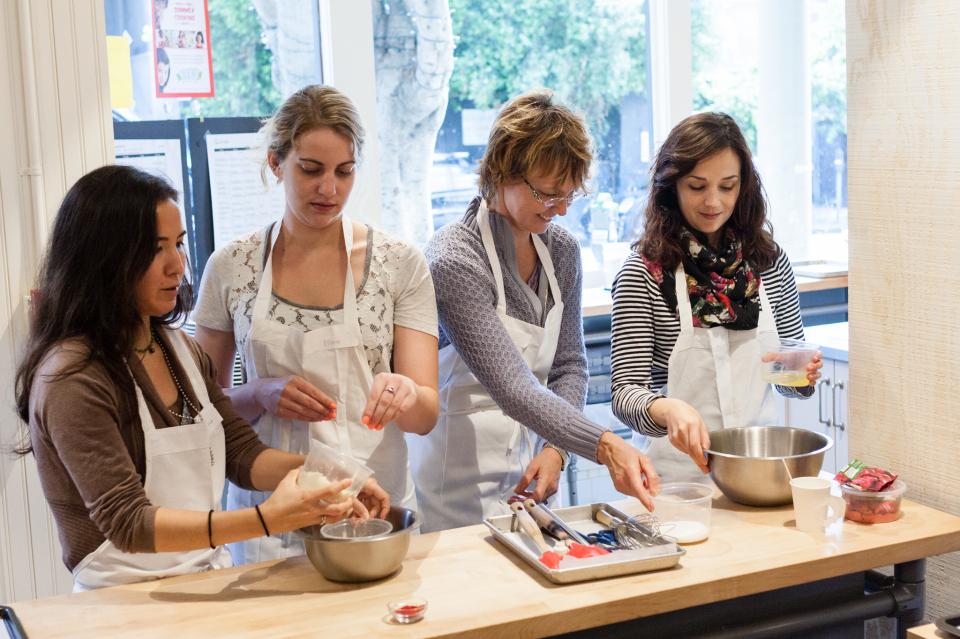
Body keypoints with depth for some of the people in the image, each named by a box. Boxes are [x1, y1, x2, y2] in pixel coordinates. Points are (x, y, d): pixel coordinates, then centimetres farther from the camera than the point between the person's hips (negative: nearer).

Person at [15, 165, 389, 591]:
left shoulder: (180, 348, 10)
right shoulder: (72, 380, -16)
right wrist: (267, 519, -28)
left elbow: (242, 454, 10)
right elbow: (126, 522, -19)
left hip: (209, 584, 7)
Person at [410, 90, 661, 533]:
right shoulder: (455, 260, -22)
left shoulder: (562, 251, 1)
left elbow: (570, 366, 5)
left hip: (528, 469, 7)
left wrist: (554, 448, -11)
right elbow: (512, 388, -28)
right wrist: (604, 446, -37)